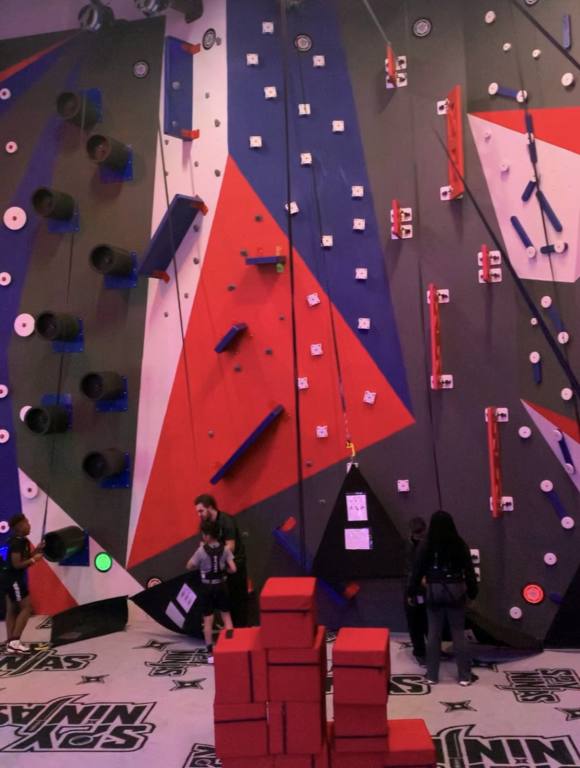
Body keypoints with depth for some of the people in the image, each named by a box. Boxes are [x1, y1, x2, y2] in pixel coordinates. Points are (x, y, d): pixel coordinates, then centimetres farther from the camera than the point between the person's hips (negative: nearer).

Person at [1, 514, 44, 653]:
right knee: (26, 607, -6)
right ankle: (14, 642, -4)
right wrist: (34, 559, -19)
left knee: (12, 610, 12)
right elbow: (17, 564, -25)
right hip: (13, 579, -10)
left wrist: (36, 550, 6)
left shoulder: (21, 541, 9)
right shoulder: (17, 543, -20)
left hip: (12, 579, 10)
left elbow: (24, 558, 15)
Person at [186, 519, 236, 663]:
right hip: (221, 585, 2)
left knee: (208, 620, 7)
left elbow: (189, 567, -3)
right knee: (226, 617, 13)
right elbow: (233, 569, -9)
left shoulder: (201, 551, -15)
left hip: (207, 587, -2)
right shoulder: (225, 549, -7)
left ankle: (210, 653, 11)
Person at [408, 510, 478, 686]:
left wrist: (412, 592, 8)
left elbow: (418, 570, -3)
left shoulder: (426, 545, -7)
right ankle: (465, 676, 14)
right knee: (458, 633, 8)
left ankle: (432, 675, 15)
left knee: (433, 633, 8)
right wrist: (472, 592, 11)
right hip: (455, 590, 0)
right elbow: (469, 569, -1)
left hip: (433, 591, 0)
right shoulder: (459, 544, -7)